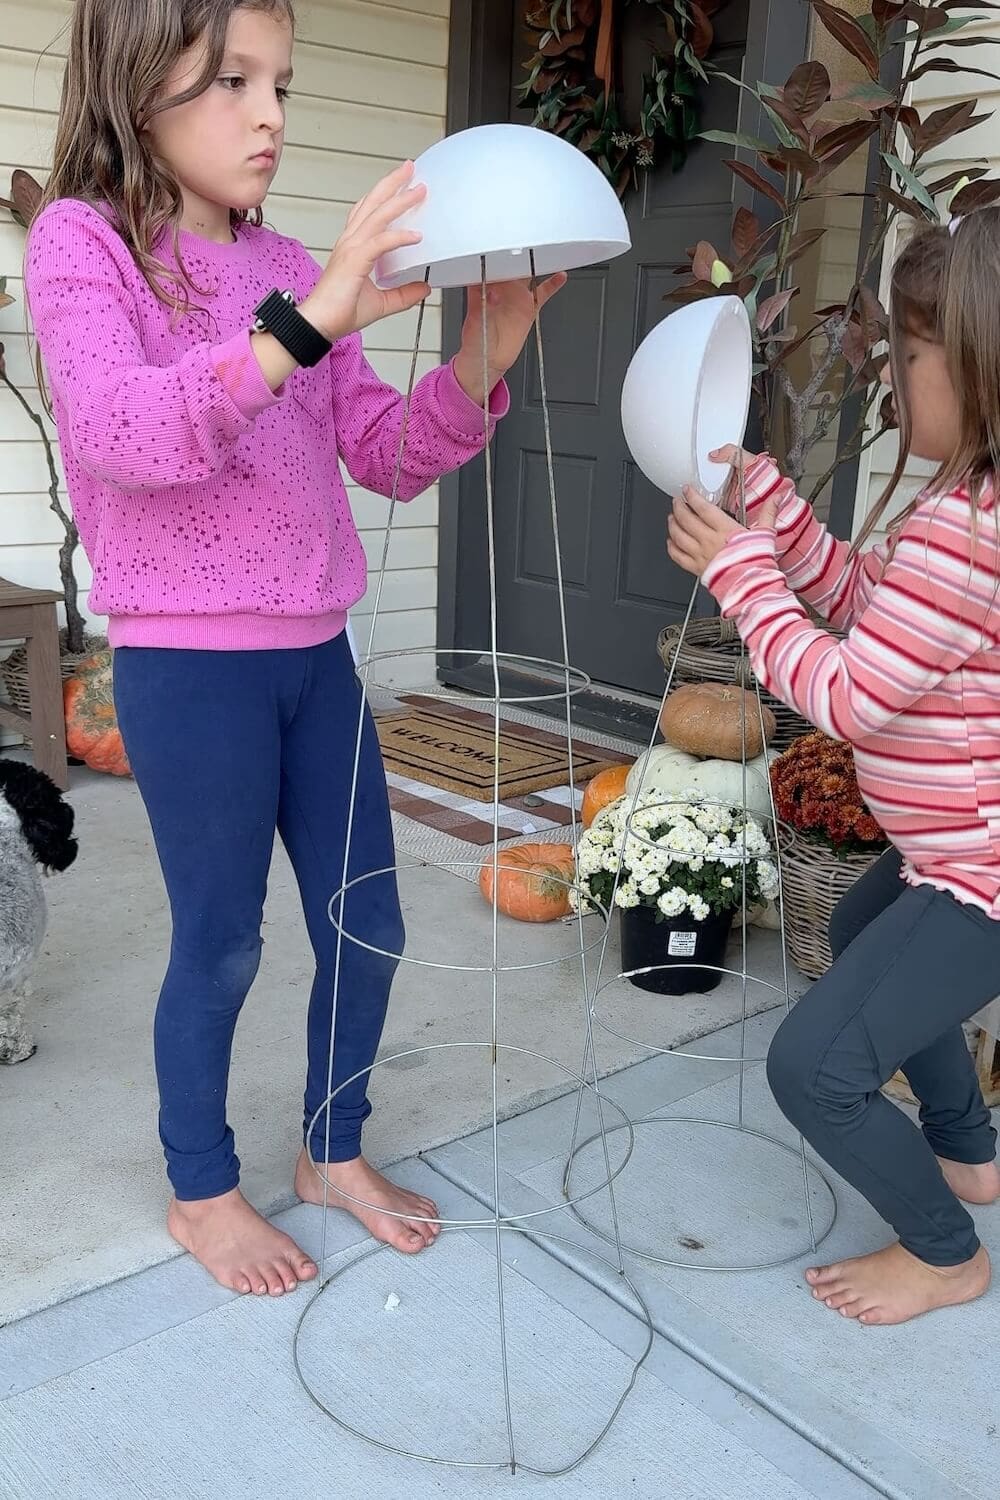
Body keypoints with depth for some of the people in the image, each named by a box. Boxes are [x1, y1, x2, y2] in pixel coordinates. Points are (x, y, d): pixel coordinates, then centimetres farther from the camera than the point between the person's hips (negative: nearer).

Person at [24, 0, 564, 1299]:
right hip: (188, 666, -6)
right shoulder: (83, 242, -6)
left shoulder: (288, 268, 10)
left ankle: (336, 1151, 35)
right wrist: (313, 320, -33)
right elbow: (122, 433, -25)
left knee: (368, 926, 11)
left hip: (316, 655, 6)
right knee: (221, 944, 6)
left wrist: (481, 358, -11)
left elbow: (390, 455, 7)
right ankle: (202, 1190, 31)